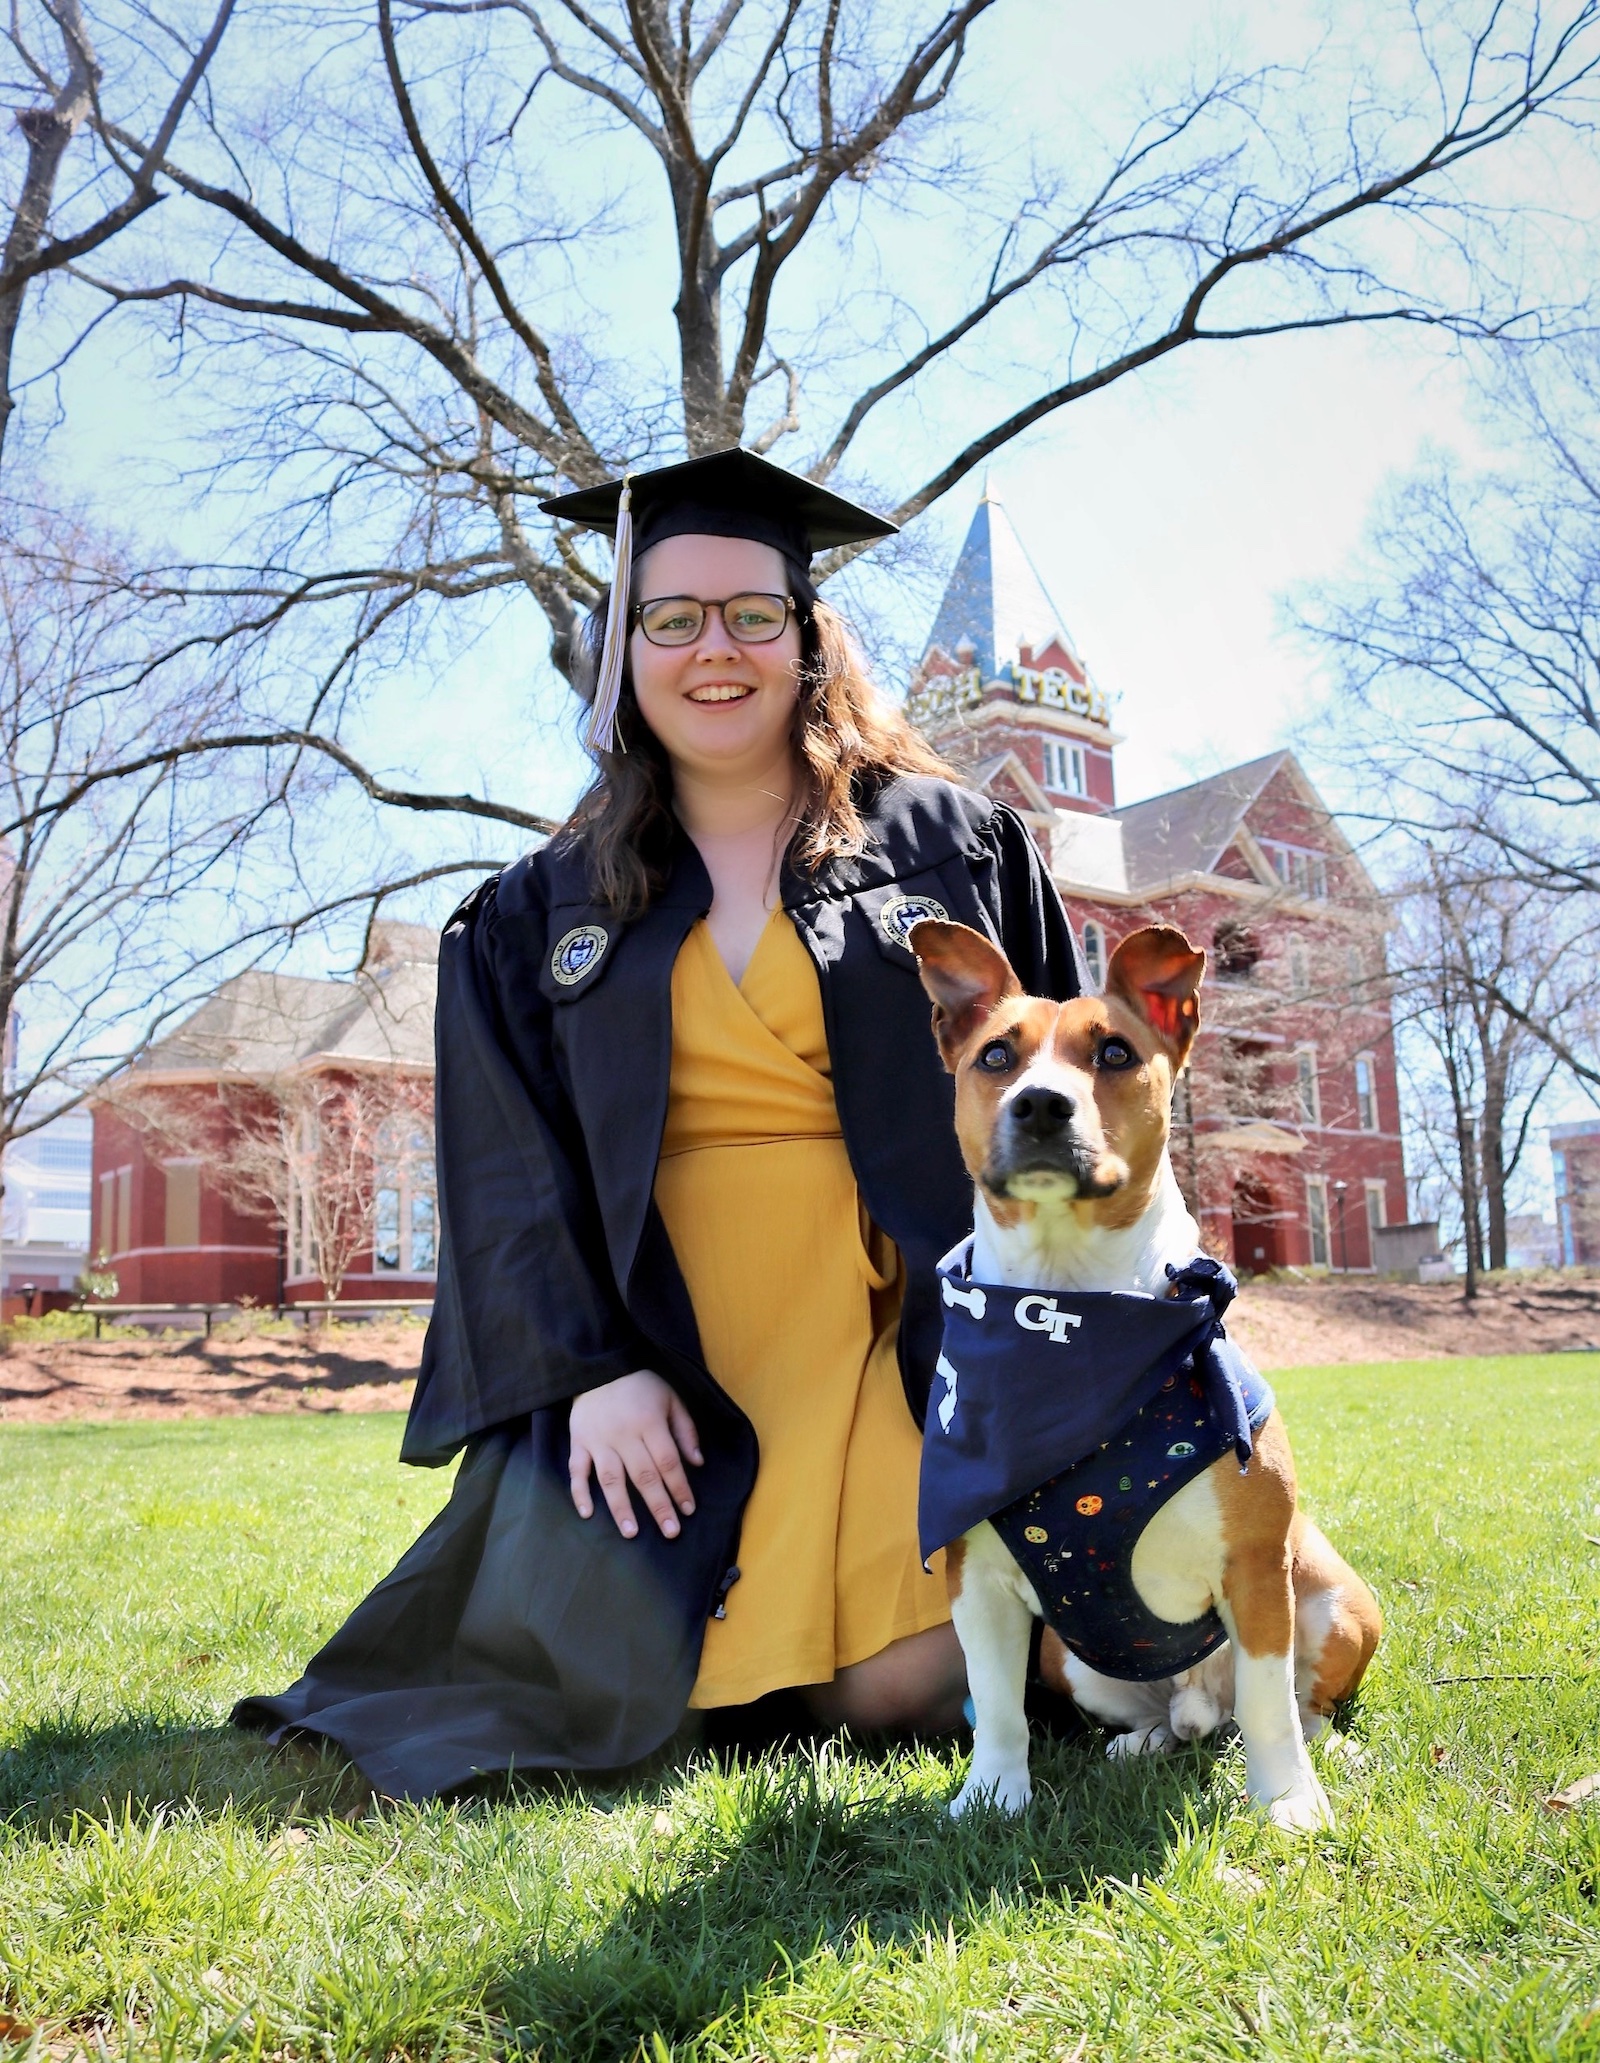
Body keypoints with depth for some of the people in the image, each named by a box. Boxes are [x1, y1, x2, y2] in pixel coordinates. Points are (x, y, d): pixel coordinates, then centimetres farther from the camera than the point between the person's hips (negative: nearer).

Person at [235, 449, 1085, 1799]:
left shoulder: (952, 841, 6)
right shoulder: (545, 913, 10)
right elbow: (512, 1171, 4)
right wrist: (588, 1369, -11)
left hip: (899, 1336, -1)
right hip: (656, 1349, 2)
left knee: (900, 1684, -14)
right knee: (601, 1672, -13)